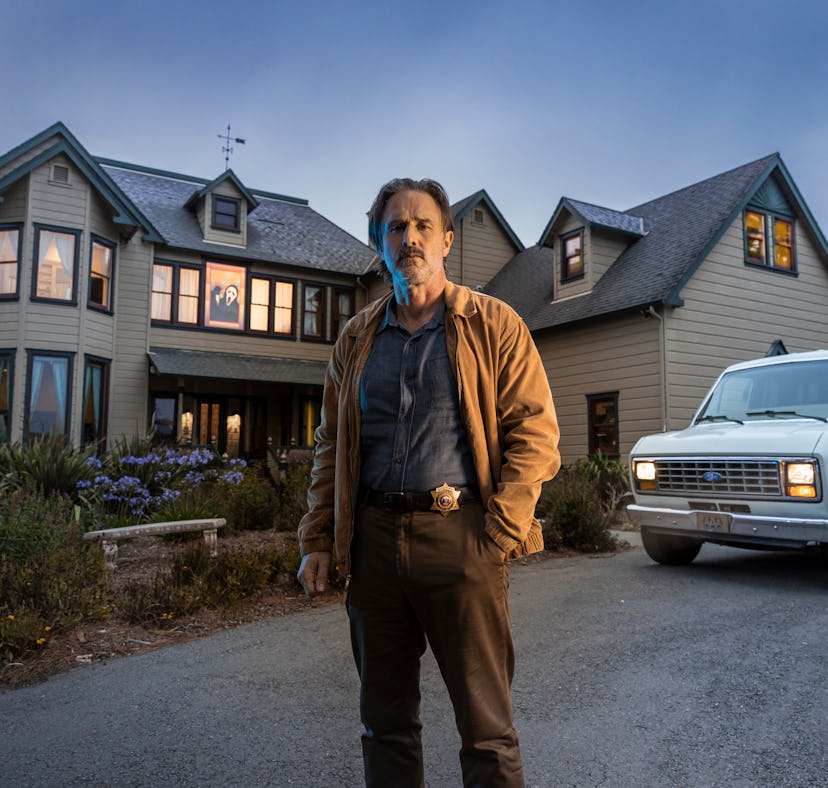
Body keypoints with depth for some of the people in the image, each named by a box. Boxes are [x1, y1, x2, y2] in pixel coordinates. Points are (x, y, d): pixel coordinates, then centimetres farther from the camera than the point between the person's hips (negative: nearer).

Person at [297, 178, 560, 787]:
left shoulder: (493, 324, 1)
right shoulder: (357, 339, 13)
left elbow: (535, 431, -4)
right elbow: (332, 445, 16)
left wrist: (500, 532, -12)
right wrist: (317, 540, 10)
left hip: (459, 532, -4)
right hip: (374, 538, 4)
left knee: (487, 726, 5)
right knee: (385, 719, 16)